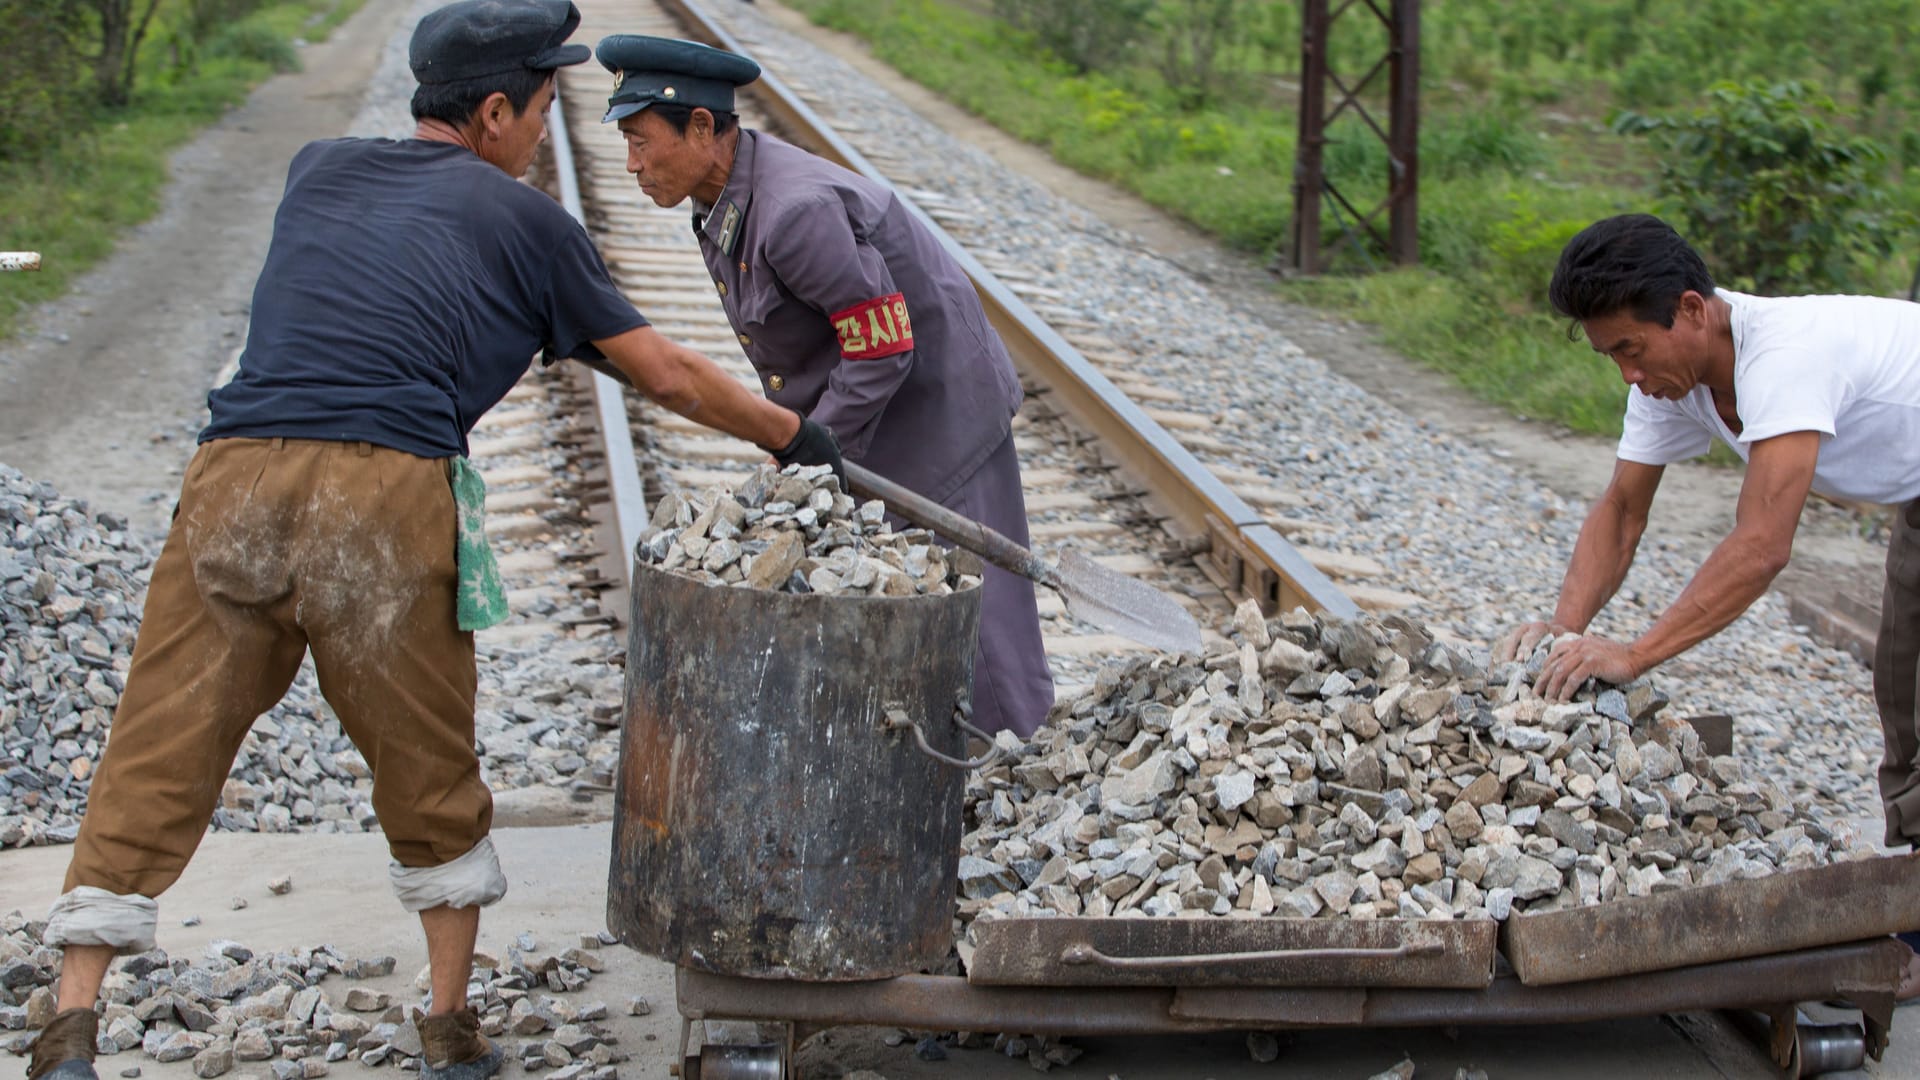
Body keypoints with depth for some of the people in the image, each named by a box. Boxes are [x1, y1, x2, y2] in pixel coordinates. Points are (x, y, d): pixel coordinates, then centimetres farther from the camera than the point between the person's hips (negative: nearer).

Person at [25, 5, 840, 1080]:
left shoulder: (318, 170, 26)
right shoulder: (527, 223, 14)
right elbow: (670, 376, 19)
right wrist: (798, 437, 33)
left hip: (236, 471, 3)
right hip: (388, 491, -3)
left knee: (156, 761, 5)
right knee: (429, 772, 14)